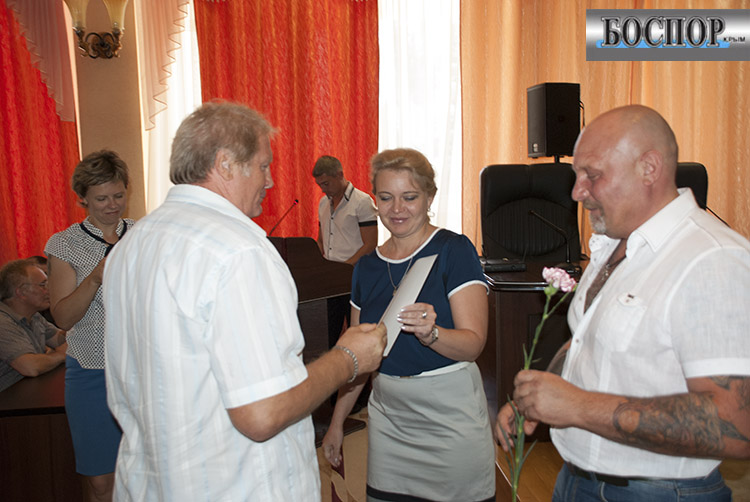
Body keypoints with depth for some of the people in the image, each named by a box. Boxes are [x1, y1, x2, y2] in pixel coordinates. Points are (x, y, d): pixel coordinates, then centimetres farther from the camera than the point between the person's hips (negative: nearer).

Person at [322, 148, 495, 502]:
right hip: (388, 414, 5)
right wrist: (337, 422, 13)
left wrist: (430, 332, -35)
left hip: (450, 414, -4)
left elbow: (473, 344, -15)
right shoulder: (367, 267, 6)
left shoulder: (454, 250, -10)